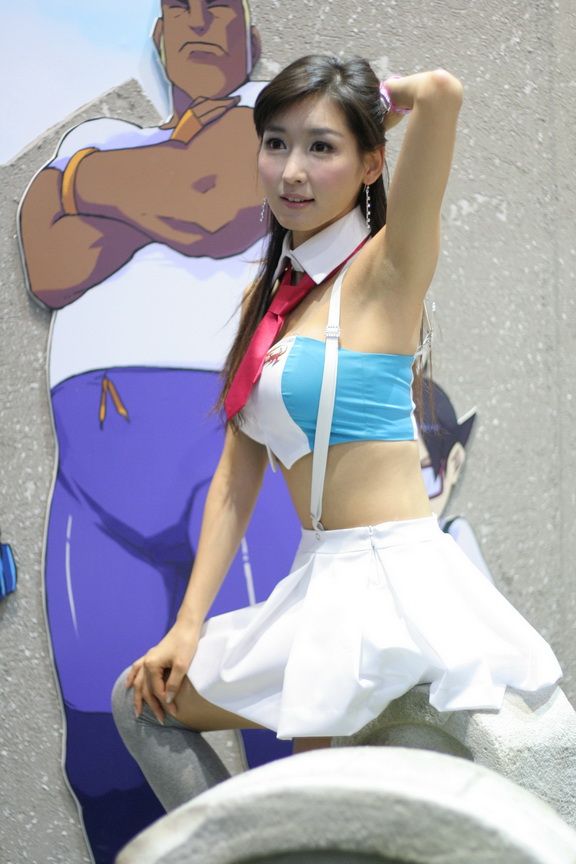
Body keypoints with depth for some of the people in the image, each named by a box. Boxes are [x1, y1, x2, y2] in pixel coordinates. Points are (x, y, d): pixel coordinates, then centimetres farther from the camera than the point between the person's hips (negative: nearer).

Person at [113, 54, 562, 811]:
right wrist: (189, 625, 3)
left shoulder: (384, 271, -10)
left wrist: (386, 97, -4)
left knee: (141, 705, 4)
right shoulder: (271, 298, 12)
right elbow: (237, 478, 10)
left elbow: (440, 92, -27)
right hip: (324, 580, 7)